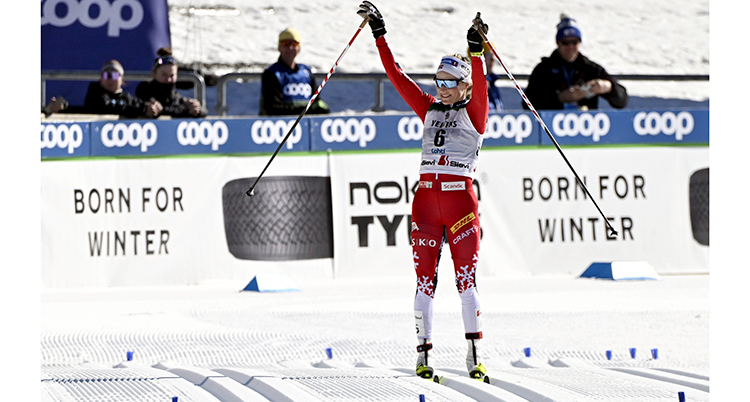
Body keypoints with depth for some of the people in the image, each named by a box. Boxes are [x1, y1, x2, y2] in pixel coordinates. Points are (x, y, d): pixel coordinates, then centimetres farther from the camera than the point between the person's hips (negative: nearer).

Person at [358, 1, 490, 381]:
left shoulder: (474, 113, 3)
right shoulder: (429, 109, 15)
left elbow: (479, 84, -16)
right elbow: (396, 76, 13)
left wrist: (476, 50, -33)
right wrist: (379, 33, 8)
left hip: (460, 200, -4)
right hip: (426, 197, 4)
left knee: (466, 278, -8)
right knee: (424, 280, 1)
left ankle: (475, 356, -6)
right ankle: (423, 354, 5)